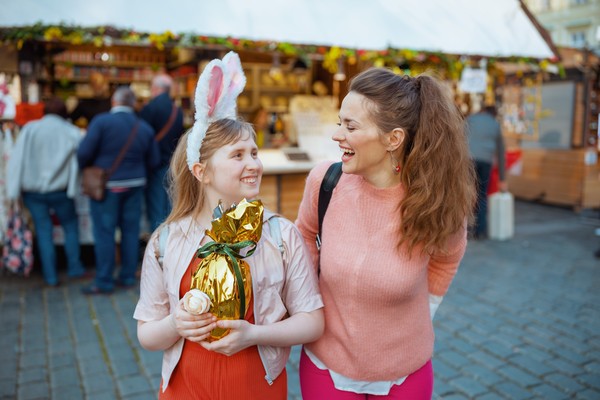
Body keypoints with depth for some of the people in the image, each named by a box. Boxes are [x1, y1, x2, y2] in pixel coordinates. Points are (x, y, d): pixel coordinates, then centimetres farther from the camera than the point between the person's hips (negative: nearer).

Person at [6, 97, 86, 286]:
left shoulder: (29, 129, -1)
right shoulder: (71, 132, -1)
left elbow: (16, 160, -4)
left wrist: (13, 190, -1)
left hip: (32, 191, 1)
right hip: (60, 190, -1)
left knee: (43, 231, 9)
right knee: (71, 226, 17)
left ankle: (50, 276, 10)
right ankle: (74, 267, 19)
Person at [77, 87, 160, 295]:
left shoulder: (102, 121, -12)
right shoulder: (145, 128, 3)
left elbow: (84, 152, -16)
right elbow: (153, 162, 6)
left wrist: (85, 169, 5)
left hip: (106, 185, -4)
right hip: (134, 184, 5)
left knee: (104, 232, 3)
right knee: (130, 230, 11)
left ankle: (104, 281, 9)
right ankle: (128, 276, 20)